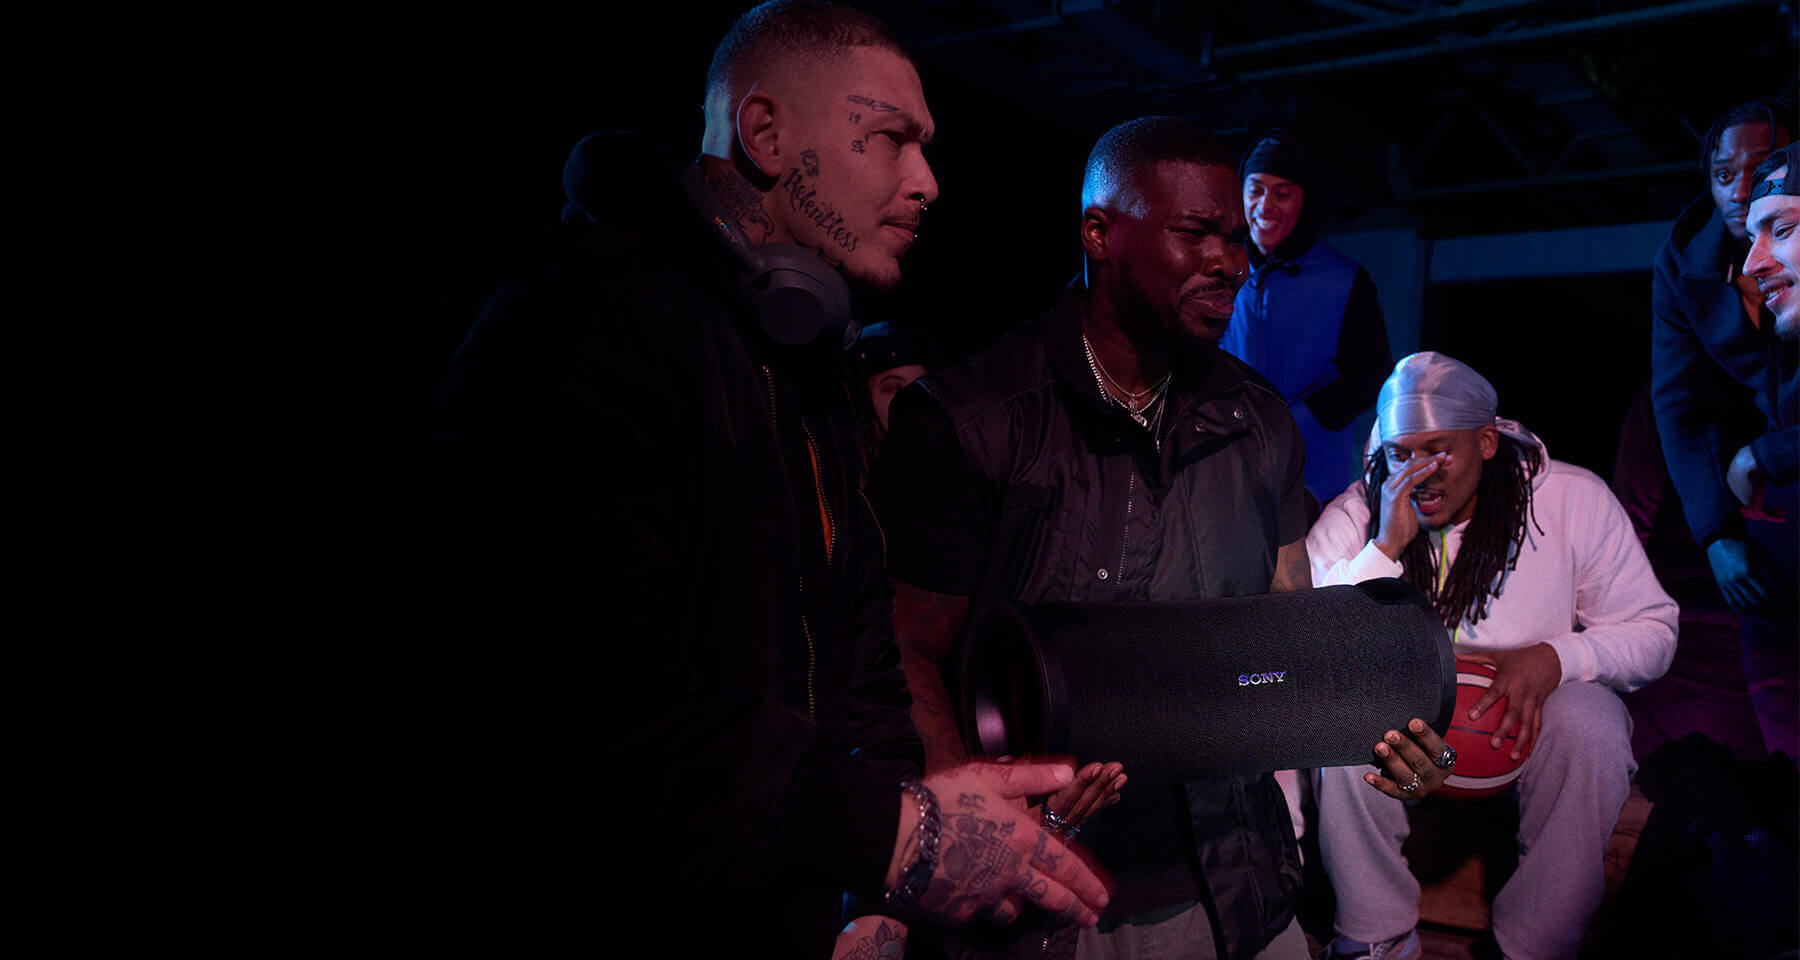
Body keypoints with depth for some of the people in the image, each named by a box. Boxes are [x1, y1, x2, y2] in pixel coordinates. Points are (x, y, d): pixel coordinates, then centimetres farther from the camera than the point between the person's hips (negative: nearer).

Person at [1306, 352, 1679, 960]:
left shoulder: (1575, 501, -9)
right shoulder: (1355, 515, -8)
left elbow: (1652, 631, -4)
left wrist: (1554, 657, -25)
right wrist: (1387, 547, -27)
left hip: (1532, 705, 0)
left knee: (1592, 733, -33)